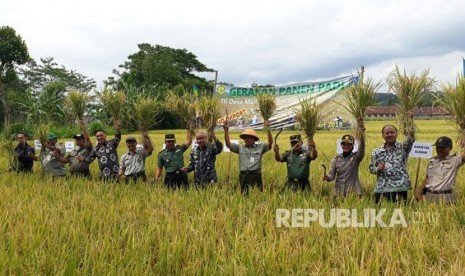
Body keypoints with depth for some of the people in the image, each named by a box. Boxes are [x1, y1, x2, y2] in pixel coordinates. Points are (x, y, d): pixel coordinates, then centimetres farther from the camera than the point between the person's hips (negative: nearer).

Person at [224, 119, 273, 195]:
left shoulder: (260, 147, 6)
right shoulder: (240, 148, 10)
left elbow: (270, 143, -6)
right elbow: (228, 145, 3)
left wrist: (268, 129, -16)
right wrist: (226, 131, -8)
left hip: (256, 176, -1)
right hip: (244, 177, 1)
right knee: (244, 195, 7)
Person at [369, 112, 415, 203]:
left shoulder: (403, 148, 6)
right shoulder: (377, 152, 10)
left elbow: (411, 139, -12)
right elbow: (371, 168, 14)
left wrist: (410, 121, -24)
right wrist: (378, 169, -10)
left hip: (400, 189, -1)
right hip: (381, 189, 1)